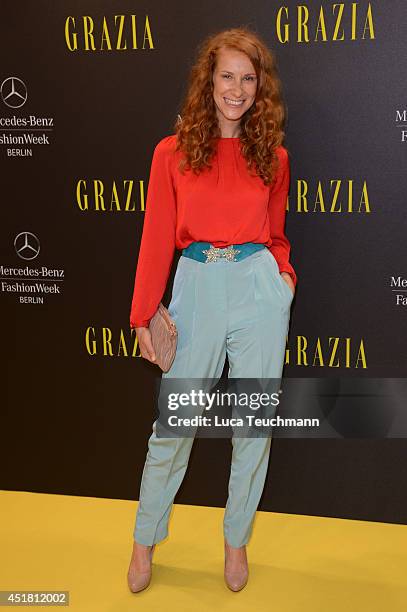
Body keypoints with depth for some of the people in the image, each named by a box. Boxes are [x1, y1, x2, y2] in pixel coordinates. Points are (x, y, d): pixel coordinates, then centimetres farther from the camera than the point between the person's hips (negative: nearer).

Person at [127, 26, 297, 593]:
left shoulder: (273, 157, 7)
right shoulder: (172, 152, 2)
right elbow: (157, 238, 1)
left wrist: (285, 273, -4)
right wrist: (144, 316, -3)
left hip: (259, 289, 2)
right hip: (198, 287, -1)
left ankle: (237, 541, 29)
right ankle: (145, 539, 26)